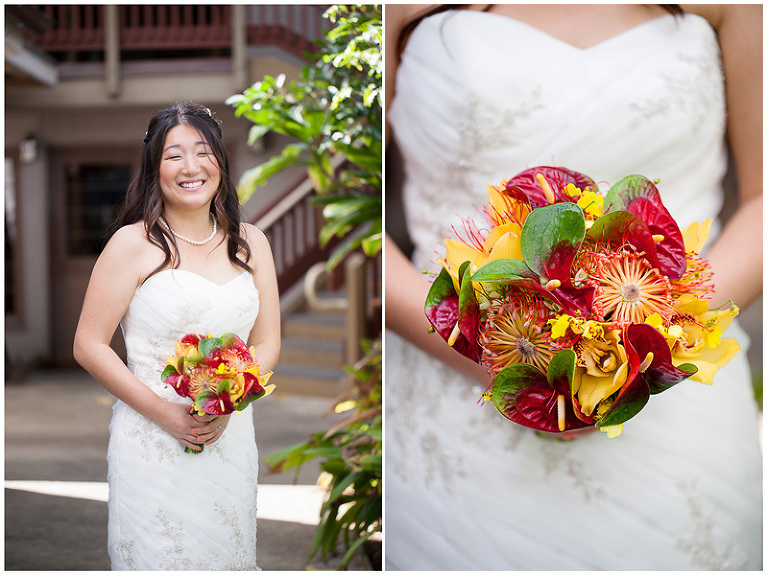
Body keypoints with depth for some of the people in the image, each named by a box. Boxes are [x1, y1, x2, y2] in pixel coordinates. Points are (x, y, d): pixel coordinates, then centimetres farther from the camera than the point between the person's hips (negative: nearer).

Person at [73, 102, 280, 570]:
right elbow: (89, 346, -7)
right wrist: (165, 413, -15)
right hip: (151, 440, -4)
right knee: (155, 557, 2)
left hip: (231, 439, 4)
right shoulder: (134, 243, -6)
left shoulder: (250, 242, 7)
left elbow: (267, 343, 9)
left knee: (226, 553, 14)